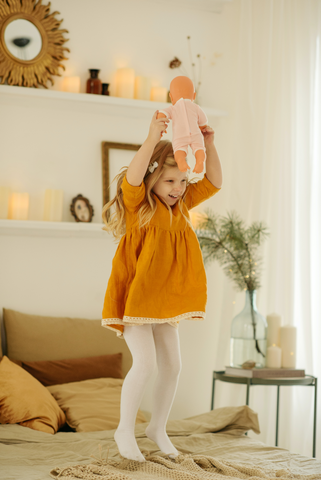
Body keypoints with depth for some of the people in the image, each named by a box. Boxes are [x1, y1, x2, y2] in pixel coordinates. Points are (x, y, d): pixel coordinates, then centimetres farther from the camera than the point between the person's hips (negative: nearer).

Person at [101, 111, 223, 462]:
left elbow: (213, 182, 7)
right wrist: (152, 140, -38)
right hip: (133, 296, -7)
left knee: (172, 365, 7)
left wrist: (209, 145, -6)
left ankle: (157, 428, 25)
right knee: (145, 362, -16)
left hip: (164, 299, 7)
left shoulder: (181, 205, 6)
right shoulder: (137, 203, -12)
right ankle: (125, 430, 3)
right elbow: (132, 177, -33)